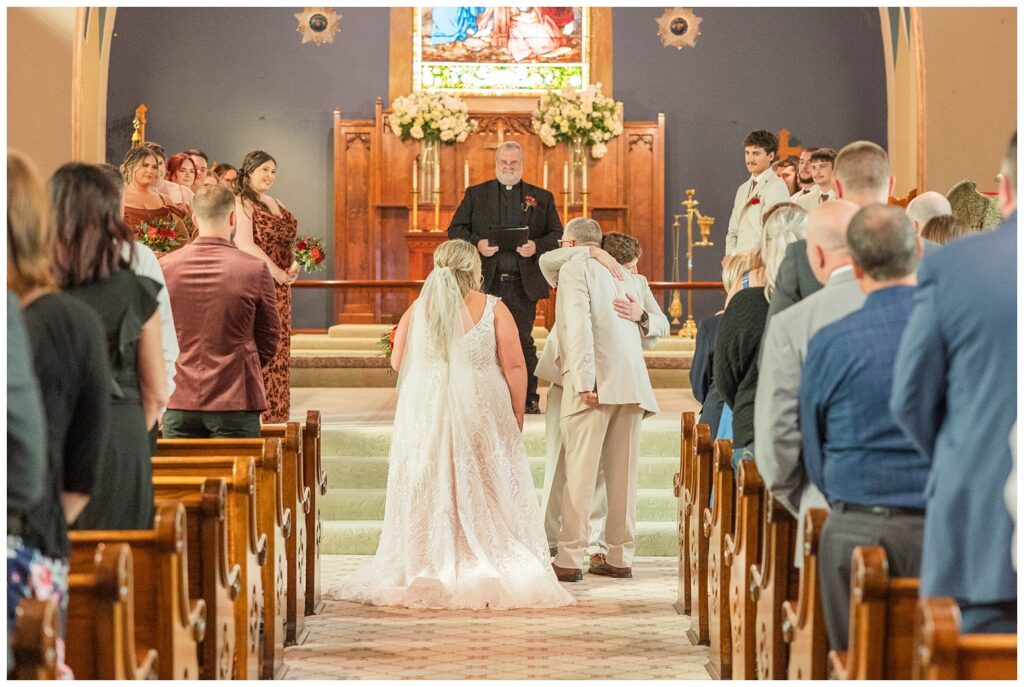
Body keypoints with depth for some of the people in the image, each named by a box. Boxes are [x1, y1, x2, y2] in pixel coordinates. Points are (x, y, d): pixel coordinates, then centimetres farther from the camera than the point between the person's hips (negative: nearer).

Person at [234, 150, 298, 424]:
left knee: (277, 350, 9)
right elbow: (245, 243, -17)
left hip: (279, 287, 9)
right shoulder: (242, 202, -8)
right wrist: (277, 272, -17)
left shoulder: (276, 204, 18)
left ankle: (274, 414, 15)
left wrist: (294, 265, -2)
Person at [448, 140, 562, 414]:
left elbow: (557, 236, 8)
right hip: (486, 281, 0)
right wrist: (476, 243, -12)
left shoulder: (542, 198, 12)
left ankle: (529, 399, 8)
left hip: (524, 282, 0)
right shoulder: (475, 194, 11)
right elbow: (455, 230, 7)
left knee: (523, 341, 3)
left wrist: (537, 246, -12)